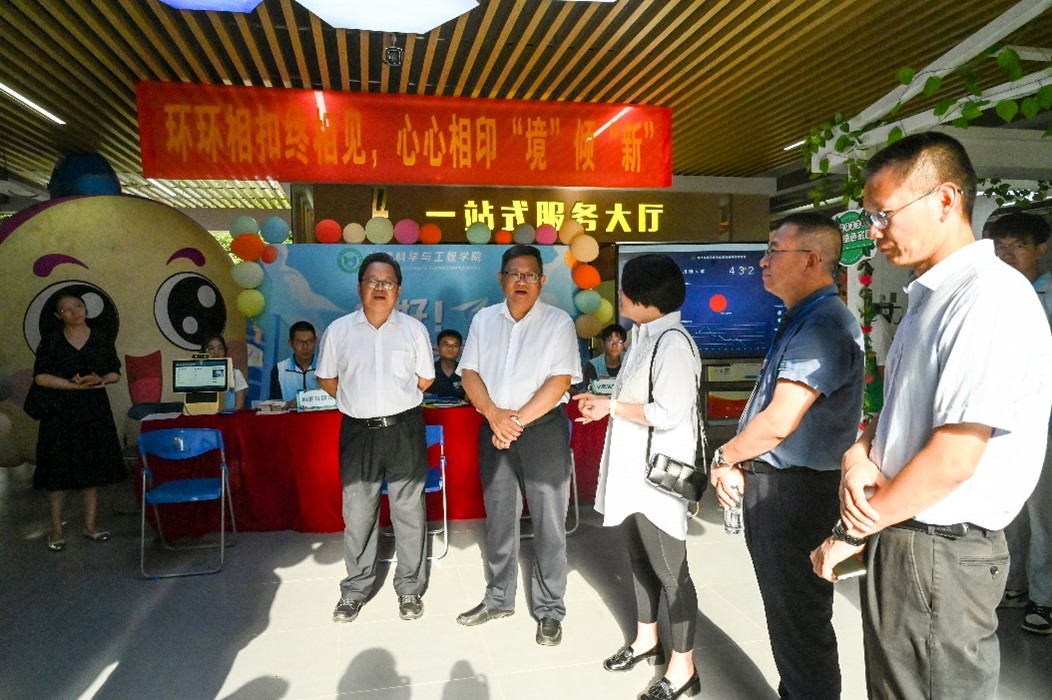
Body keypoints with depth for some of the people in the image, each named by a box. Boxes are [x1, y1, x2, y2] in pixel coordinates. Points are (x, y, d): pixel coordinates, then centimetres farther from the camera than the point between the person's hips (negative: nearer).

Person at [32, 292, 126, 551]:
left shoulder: (102, 339, 5)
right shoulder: (50, 341, -1)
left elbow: (115, 373, 7)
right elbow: (40, 377, -8)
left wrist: (99, 380, -14)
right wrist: (76, 385, -17)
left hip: (95, 411, 2)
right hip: (60, 412, -2)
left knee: (94, 467, 6)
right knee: (58, 470, 1)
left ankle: (90, 524, 18)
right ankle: (56, 529, 13)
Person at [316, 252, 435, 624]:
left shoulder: (414, 329, 0)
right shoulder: (338, 330, 1)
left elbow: (425, 379, 8)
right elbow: (327, 379, 11)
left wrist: (394, 399, 9)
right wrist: (358, 401, 9)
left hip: (405, 429, 0)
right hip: (358, 431, 1)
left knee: (409, 511, 9)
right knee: (357, 513, 11)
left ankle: (410, 588, 25)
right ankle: (355, 589, 29)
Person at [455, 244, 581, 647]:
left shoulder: (558, 322, -5)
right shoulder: (483, 320, 7)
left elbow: (560, 380, -13)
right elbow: (470, 373, 3)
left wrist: (518, 420, -17)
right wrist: (495, 415, -13)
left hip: (544, 429, -4)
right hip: (494, 429, 4)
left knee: (548, 524, 4)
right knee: (498, 519, 15)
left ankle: (550, 610, 21)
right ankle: (498, 599, 33)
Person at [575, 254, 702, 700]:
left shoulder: (673, 343, -19)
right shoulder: (643, 337, 12)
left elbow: (668, 413, -26)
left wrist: (611, 407, -17)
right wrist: (604, 403, 7)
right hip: (632, 470, 10)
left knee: (669, 571, 4)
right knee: (639, 560, 22)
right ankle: (646, 639, 41)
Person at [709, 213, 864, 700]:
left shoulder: (824, 326, -20)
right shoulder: (801, 322, 13)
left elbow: (779, 422, -26)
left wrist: (724, 458, -10)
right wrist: (738, 465, 4)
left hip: (793, 492, -10)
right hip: (770, 483, 10)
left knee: (800, 620, 6)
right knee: (785, 611, 23)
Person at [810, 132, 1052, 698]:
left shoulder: (991, 298, -20)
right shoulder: (928, 296, 11)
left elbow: (951, 462, -24)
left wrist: (849, 534, -12)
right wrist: (860, 452, -6)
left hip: (939, 553, -9)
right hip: (899, 535, 9)